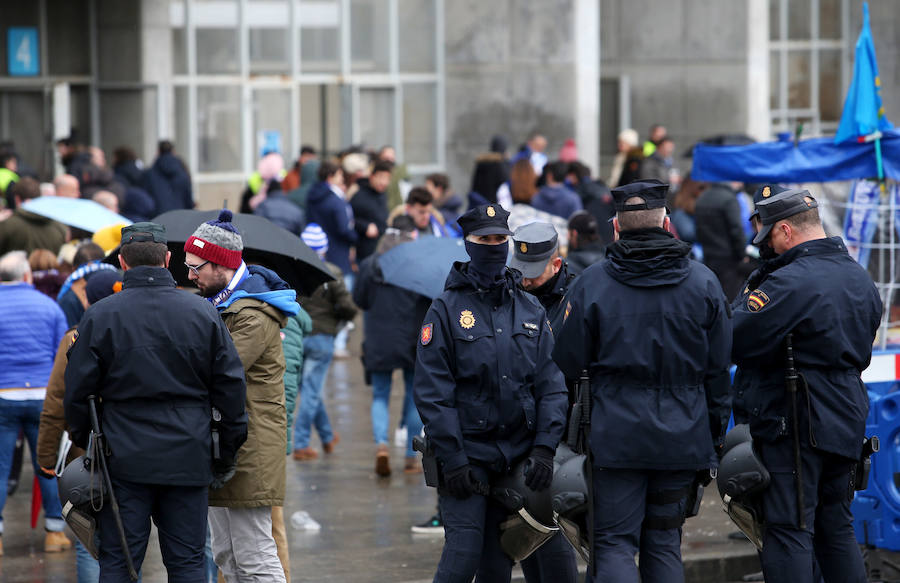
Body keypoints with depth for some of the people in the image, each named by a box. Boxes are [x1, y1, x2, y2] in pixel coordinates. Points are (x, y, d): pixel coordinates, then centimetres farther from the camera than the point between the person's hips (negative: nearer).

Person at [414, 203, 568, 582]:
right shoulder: (447, 310, -3)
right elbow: (432, 392, -7)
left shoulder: (531, 312, 10)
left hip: (518, 459, 4)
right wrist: (453, 462, -12)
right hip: (467, 455, -4)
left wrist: (544, 448, -3)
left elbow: (551, 385, 9)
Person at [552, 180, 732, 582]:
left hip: (617, 439, -3)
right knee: (664, 542, 13)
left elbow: (567, 365, -2)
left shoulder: (591, 284, -5)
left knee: (614, 545, -1)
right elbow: (719, 369, 6)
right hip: (683, 439, 3)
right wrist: (715, 436, 15)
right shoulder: (703, 283, 3)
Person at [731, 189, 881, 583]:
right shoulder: (861, 280, 11)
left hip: (795, 428, -8)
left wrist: (750, 292, -6)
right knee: (837, 528, 17)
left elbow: (733, 340, -20)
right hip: (846, 424, 8)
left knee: (788, 534, -5)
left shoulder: (790, 283, -19)